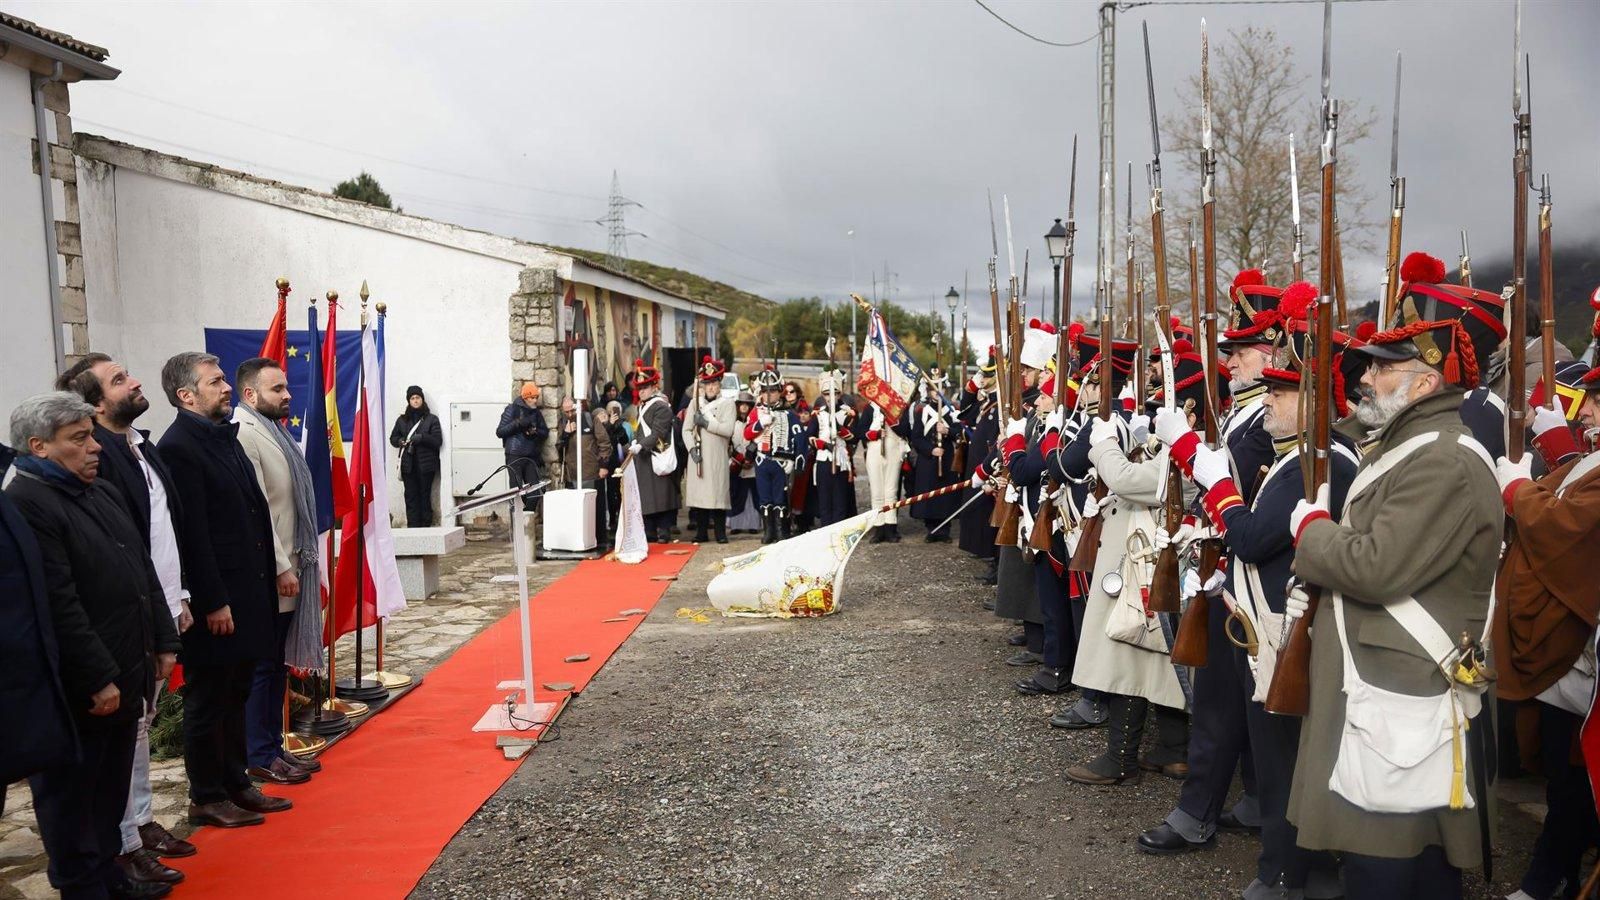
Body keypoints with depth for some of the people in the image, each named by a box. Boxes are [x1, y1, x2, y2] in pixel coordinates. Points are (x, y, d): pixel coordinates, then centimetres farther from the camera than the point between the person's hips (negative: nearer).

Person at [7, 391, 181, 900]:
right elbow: (59, 605, -21)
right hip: (77, 689, -9)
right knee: (72, 795, 7)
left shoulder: (103, 493, 12)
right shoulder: (25, 504, -17)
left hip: (123, 677, 9)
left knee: (113, 787, 20)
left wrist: (163, 642, 12)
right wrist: (98, 679, -20)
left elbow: (144, 571, 17)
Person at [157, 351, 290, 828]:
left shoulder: (225, 437, 13)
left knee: (235, 695, 18)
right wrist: (213, 602, -19)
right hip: (215, 601, -9)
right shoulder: (178, 447, -16)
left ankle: (236, 783, 30)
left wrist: (267, 578, 15)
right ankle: (207, 798, 17)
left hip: (248, 592, 9)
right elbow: (192, 535, -20)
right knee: (208, 700, 5)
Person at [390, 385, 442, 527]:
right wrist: (400, 441, -4)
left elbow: (438, 441, -2)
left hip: (426, 464, -2)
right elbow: (393, 437, 19)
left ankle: (426, 525, 1)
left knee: (425, 496, -3)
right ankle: (413, 527, 0)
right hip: (408, 464, 3)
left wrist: (422, 437, -18)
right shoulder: (402, 420, 15)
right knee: (411, 496, -1)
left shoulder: (431, 419, 6)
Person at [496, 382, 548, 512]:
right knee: (517, 489, -6)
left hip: (532, 456, 5)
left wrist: (535, 432, -6)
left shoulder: (536, 412, 13)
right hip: (515, 456, -5)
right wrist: (517, 423, -18)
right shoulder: (512, 409, -1)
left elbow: (545, 433, 16)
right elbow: (499, 432, -5)